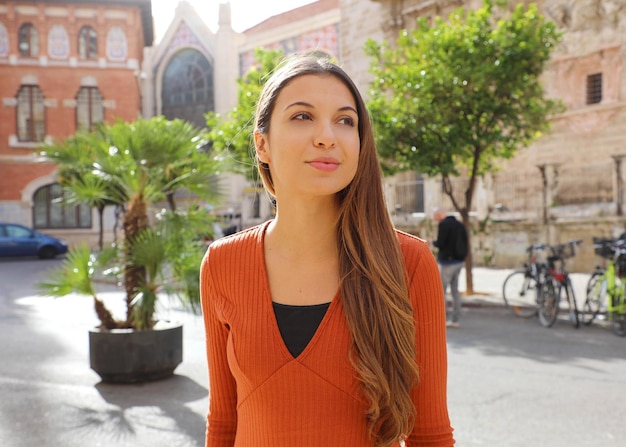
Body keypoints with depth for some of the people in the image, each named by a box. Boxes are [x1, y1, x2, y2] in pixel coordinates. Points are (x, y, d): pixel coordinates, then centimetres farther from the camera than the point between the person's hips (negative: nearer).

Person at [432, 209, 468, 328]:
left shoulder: (443, 224, -13)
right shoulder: (460, 224, 12)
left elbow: (440, 243, -19)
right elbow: (465, 243, 14)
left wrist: (434, 242, 0)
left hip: (447, 262, -8)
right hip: (459, 261, 8)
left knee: (441, 291, -3)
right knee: (455, 290, 13)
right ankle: (455, 320, 17)